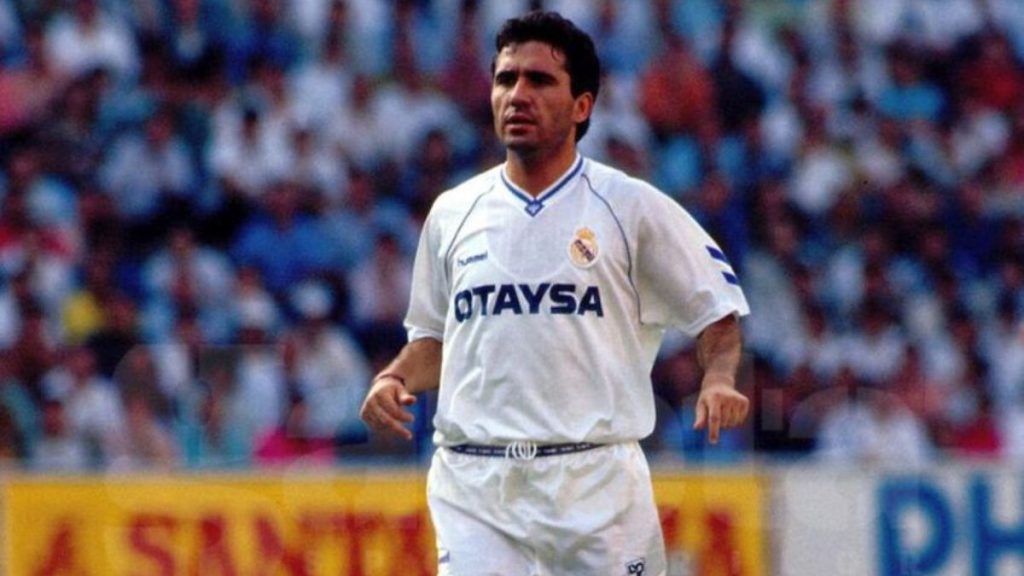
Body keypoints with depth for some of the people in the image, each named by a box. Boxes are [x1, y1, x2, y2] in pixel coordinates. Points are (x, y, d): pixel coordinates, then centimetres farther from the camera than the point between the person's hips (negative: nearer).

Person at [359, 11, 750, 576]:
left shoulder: (632, 206, 2)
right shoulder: (453, 214, 12)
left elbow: (716, 309, 8)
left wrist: (718, 379, -12)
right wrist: (395, 379, 2)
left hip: (595, 481, -2)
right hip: (472, 483, 2)